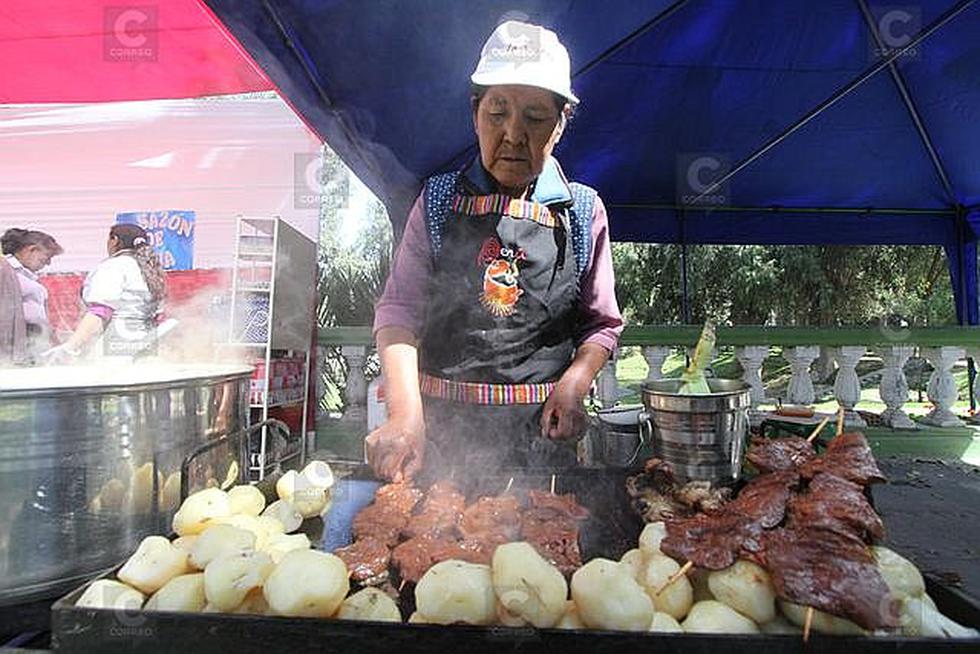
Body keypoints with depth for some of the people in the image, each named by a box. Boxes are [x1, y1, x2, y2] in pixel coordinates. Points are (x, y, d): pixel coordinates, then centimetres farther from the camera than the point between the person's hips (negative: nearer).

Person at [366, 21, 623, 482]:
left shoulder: (583, 212, 3)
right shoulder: (439, 201, 3)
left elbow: (602, 324, 9)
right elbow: (400, 310, -3)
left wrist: (574, 383, -10)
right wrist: (405, 415, -16)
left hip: (540, 432, 1)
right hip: (440, 424, 0)